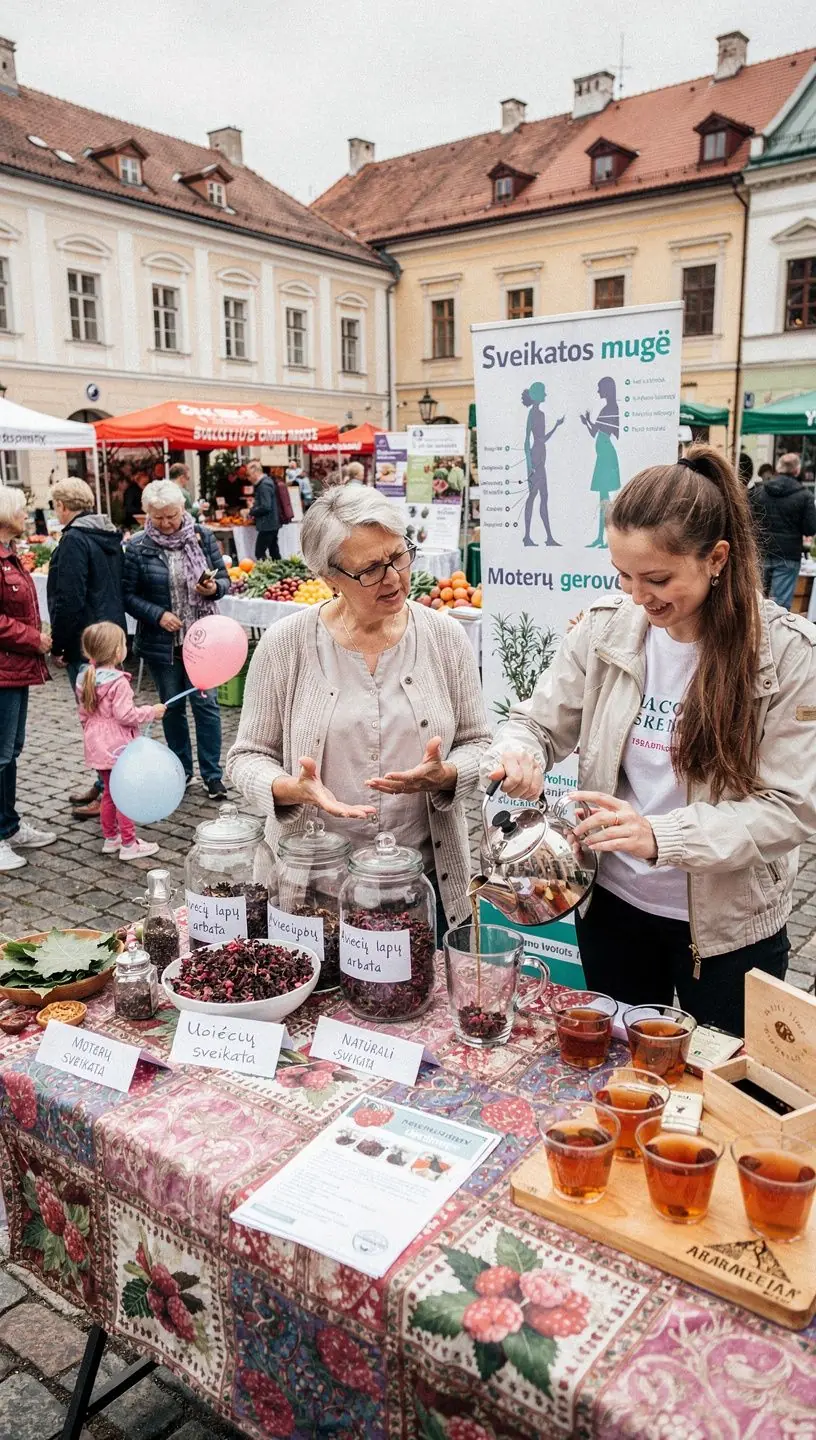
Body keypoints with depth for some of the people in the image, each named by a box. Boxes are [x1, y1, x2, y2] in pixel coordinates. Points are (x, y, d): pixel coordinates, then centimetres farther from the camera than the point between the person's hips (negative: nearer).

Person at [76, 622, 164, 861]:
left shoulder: (85, 679, 5)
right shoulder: (118, 682, -21)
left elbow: (84, 713, 13)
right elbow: (125, 715, -22)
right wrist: (152, 711, -11)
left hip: (97, 747, 8)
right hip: (118, 747, -8)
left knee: (109, 791, 20)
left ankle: (110, 837, 29)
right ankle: (128, 844, 6)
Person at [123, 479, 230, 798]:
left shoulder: (202, 537, 0)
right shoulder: (138, 547, -5)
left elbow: (224, 578, 6)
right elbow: (128, 595, -4)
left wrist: (214, 588, -17)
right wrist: (158, 614, -17)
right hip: (161, 641, 0)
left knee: (205, 703, 0)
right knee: (172, 707, 13)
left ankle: (212, 774, 9)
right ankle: (181, 769, 27)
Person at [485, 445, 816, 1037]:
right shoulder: (606, 628, -8)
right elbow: (539, 722, 2)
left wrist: (662, 836, -31)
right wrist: (517, 754, -22)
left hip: (728, 925, -2)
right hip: (614, 904, 3)